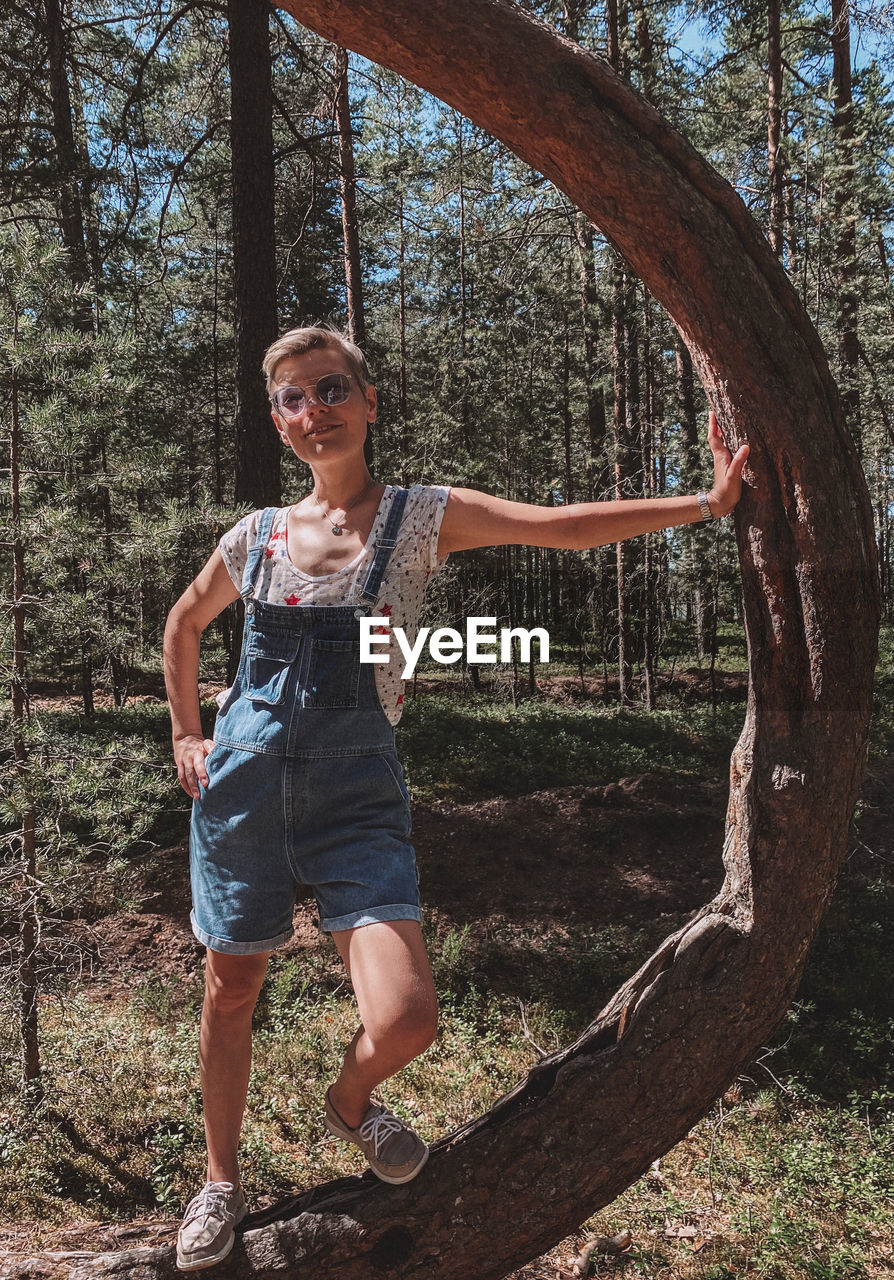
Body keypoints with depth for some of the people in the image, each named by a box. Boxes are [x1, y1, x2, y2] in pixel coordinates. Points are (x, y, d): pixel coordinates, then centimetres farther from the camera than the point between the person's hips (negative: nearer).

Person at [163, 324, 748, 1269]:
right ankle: (221, 1180, 41)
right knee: (230, 993, 13)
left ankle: (349, 1102, 26)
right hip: (243, 783, 3)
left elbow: (559, 525, -11)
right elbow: (183, 625, 24)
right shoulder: (256, 537, 7)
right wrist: (185, 734, 16)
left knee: (406, 1019, -13)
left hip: (355, 791, -2)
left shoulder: (421, 517, -1)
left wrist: (702, 503, -18)